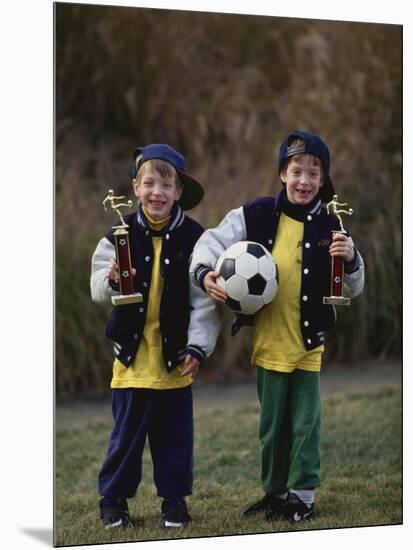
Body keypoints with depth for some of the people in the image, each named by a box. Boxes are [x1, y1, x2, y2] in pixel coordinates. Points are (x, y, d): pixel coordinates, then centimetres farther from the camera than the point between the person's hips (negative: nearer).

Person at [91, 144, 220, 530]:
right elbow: (98, 290, -3)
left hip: (176, 356, 0)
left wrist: (198, 346, -10)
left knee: (175, 435, 8)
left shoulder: (194, 238, -5)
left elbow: (203, 299, -4)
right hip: (132, 352, 0)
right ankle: (113, 498, 19)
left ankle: (174, 499, 22)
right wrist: (111, 280, -25)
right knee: (126, 433, 6)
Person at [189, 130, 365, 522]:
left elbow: (353, 289, 0)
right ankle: (274, 491, 28)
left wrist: (350, 260, -21)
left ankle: (302, 495, 15)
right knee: (272, 424, 13)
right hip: (267, 341, 1)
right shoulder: (256, 215, -4)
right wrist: (204, 273, -16)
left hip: (308, 343, -1)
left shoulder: (329, 226, -3)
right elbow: (213, 241, 2)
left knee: (305, 424, 3)